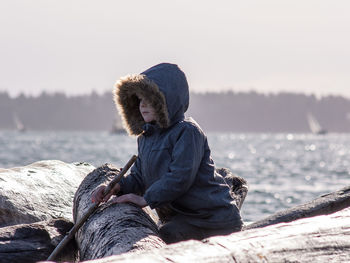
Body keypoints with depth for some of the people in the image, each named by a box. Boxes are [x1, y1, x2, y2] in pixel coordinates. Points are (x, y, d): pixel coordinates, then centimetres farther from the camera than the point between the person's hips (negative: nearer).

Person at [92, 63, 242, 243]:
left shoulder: (188, 132, -14)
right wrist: (117, 187, -7)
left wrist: (146, 199, -20)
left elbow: (180, 176, -23)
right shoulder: (146, 137, 14)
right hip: (180, 220, 9)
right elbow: (139, 176, 15)